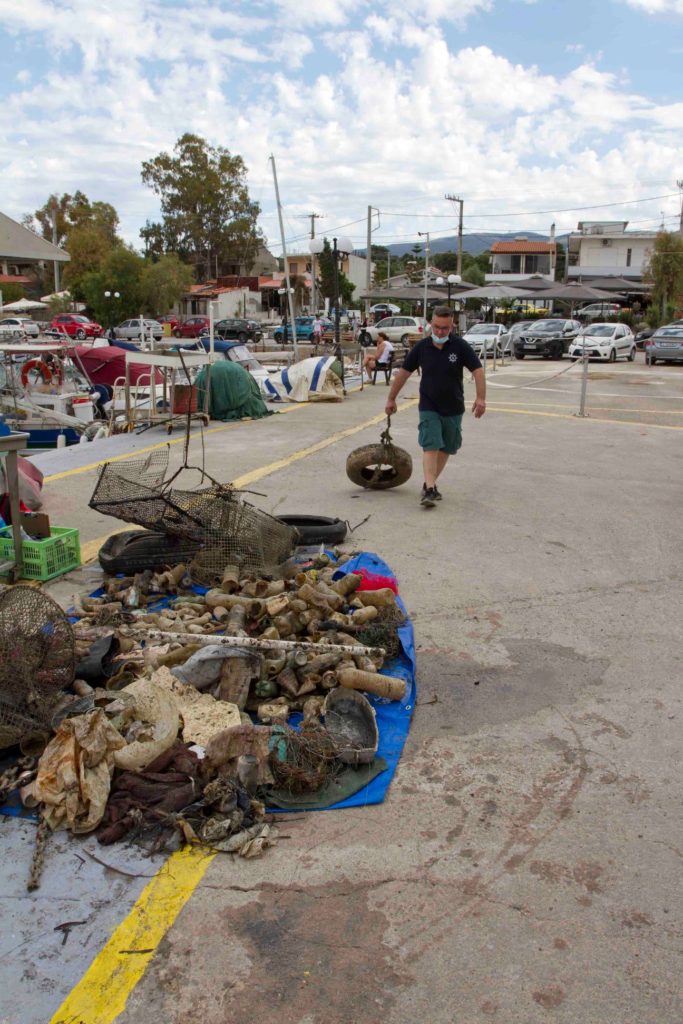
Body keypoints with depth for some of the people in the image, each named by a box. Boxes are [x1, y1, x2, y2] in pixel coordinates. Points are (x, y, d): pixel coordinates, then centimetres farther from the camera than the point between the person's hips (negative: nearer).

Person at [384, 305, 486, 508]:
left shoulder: (460, 346, -10)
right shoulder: (421, 347, -5)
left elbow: (477, 370, -10)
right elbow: (404, 372, 4)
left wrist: (481, 398, -22)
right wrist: (391, 398, 7)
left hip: (453, 408, 1)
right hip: (429, 407, -1)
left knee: (446, 448, 10)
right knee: (430, 446, -14)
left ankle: (430, 484, 25)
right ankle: (429, 489, -20)